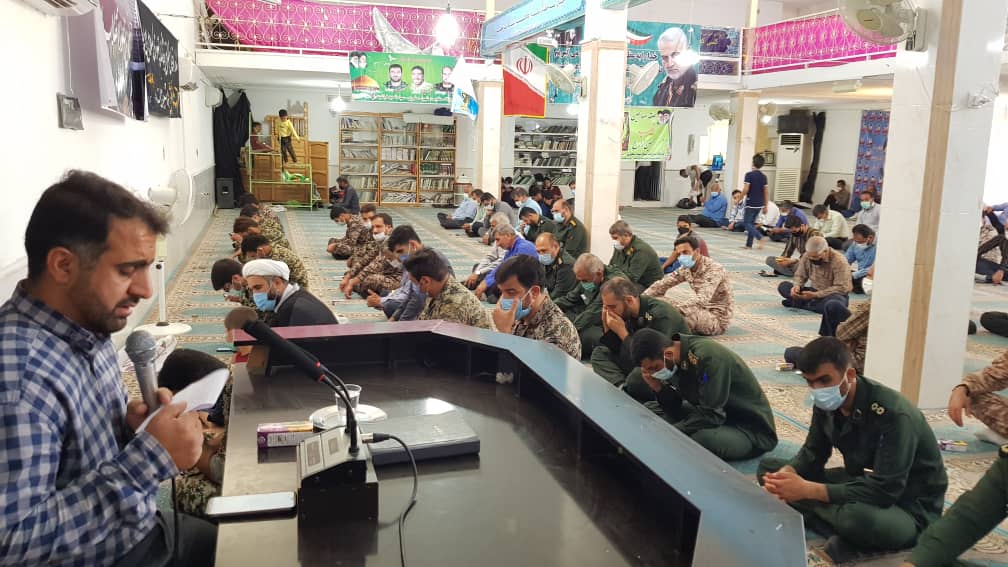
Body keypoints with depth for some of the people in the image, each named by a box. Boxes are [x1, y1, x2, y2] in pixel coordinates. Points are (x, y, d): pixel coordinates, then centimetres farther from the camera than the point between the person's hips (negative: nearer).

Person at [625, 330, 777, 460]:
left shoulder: (709, 356, -30)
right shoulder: (675, 360, -6)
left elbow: (711, 415, -31)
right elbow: (675, 411, -1)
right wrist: (658, 388, -19)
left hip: (753, 427, -7)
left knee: (702, 438, -38)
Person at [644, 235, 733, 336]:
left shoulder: (715, 270, -24)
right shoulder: (685, 269, -1)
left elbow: (702, 299, -38)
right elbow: (662, 284, 3)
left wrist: (672, 306, -48)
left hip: (718, 318, -7)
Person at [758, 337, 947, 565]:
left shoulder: (893, 415, -30)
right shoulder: (827, 402, -7)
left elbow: (884, 490, -33)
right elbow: (813, 453, 1)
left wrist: (808, 490, -37)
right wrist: (786, 475, -23)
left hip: (909, 505, -7)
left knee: (858, 516, -43)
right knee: (768, 468, -2)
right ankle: (842, 535, -15)